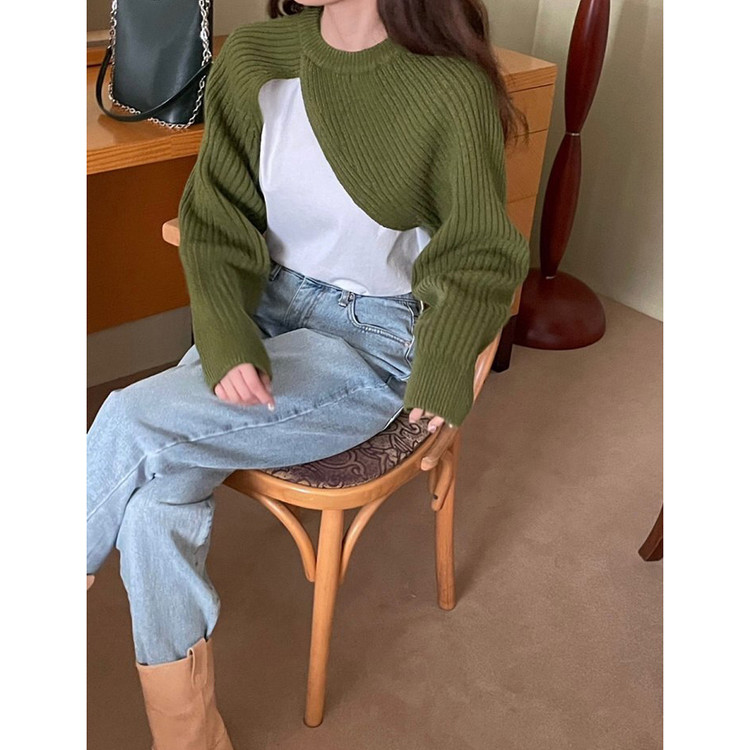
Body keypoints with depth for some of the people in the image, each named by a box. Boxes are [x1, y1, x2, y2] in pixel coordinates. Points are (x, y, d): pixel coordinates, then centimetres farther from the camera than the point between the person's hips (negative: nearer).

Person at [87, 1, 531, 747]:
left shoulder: (453, 90, -15)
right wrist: (226, 342, -17)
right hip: (267, 307, 5)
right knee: (158, 494, -21)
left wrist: (440, 381, -17)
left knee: (132, 425, -21)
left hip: (375, 337, -4)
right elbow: (217, 223, 0)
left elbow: (478, 258, -5)